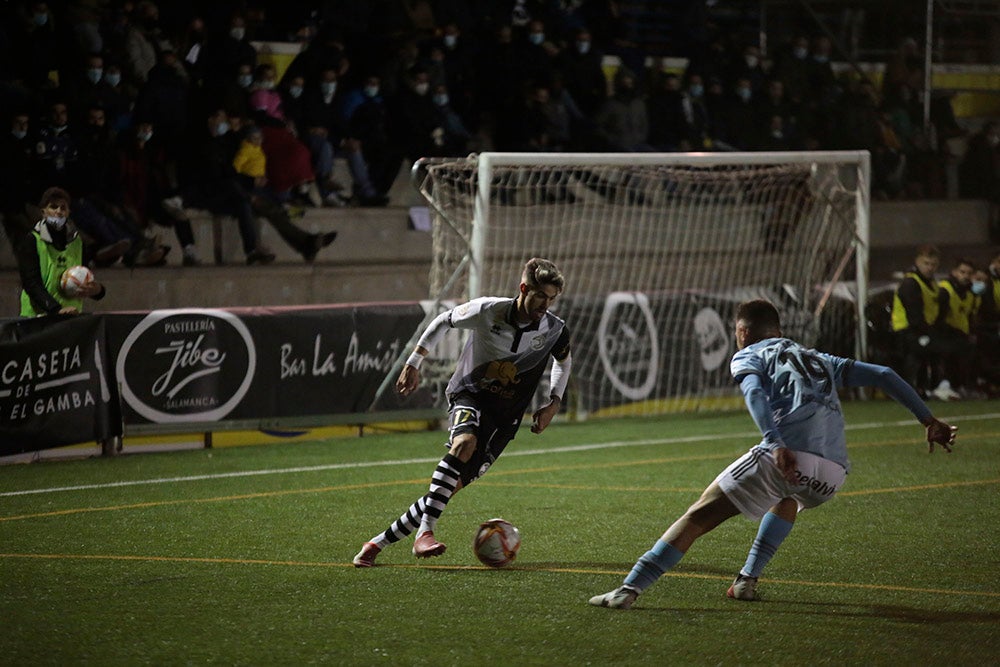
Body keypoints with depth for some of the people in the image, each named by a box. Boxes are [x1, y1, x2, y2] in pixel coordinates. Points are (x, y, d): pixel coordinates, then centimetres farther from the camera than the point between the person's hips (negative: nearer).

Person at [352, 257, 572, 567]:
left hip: (505, 417, 3)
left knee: (453, 487, -6)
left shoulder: (554, 330, -7)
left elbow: (563, 362, 17)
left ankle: (379, 543, 5)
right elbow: (444, 321, 4)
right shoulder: (487, 311, -15)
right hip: (470, 394, -3)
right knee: (465, 443, -38)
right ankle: (424, 533, -41)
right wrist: (413, 363, 5)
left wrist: (553, 403, 5)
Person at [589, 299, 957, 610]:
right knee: (790, 499, 40)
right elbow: (883, 375, 27)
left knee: (698, 517, 1)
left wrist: (777, 446, -18)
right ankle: (747, 580, 30)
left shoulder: (747, 356, 19)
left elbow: (755, 393, -4)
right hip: (832, 475, 5)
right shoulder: (819, 360, 33)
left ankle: (630, 588, -9)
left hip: (784, 458, -5)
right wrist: (928, 419, 27)